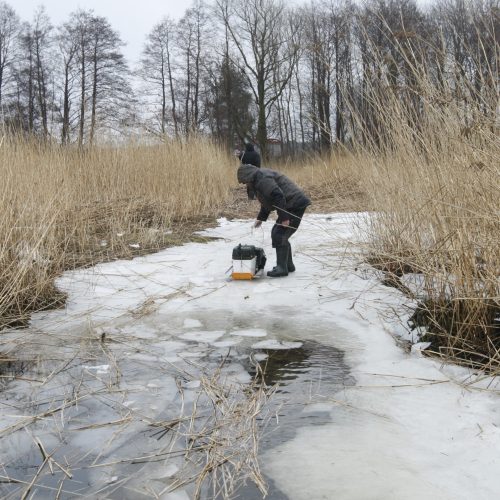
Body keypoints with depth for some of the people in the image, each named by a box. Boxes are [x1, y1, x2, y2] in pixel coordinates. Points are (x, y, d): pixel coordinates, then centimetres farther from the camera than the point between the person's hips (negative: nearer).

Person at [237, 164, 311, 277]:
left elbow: (278, 196, -25)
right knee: (277, 234, 15)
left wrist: (284, 218, -24)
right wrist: (261, 218, 32)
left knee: (279, 236, -11)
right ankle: (288, 265, 21)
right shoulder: (259, 179, 19)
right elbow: (267, 202, 30)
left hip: (295, 206, -11)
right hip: (291, 207, 11)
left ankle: (281, 268, -7)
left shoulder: (262, 179, -16)